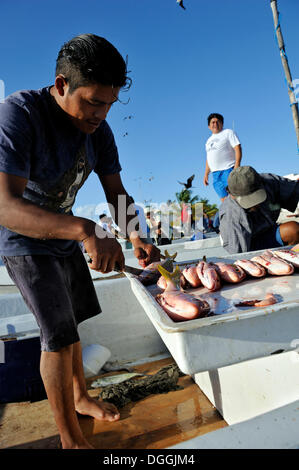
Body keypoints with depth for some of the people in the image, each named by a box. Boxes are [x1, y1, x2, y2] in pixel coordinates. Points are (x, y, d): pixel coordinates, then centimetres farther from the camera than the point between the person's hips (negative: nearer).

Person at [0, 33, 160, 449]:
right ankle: (71, 439, 15)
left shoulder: (99, 130, -6)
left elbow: (116, 192, -2)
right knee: (59, 337, -6)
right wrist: (87, 230, -50)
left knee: (70, 326, 17)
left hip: (67, 239, 7)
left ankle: (80, 398, 39)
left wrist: (136, 237, -19)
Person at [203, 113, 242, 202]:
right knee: (224, 199, -1)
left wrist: (237, 166, -18)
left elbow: (238, 149, -5)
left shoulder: (228, 133, 5)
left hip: (228, 169, -6)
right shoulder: (209, 140, 25)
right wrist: (206, 174, 18)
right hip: (215, 174, 6)